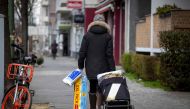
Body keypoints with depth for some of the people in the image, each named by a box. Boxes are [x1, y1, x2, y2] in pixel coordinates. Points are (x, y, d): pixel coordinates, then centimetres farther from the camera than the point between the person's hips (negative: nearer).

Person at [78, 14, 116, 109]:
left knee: (92, 89, 11)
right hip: (103, 68, -1)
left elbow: (82, 53, 0)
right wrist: (112, 70, -2)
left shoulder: (87, 35, 1)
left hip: (90, 68, 1)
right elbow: (109, 54, -5)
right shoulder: (108, 36, -1)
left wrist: (80, 66, 8)